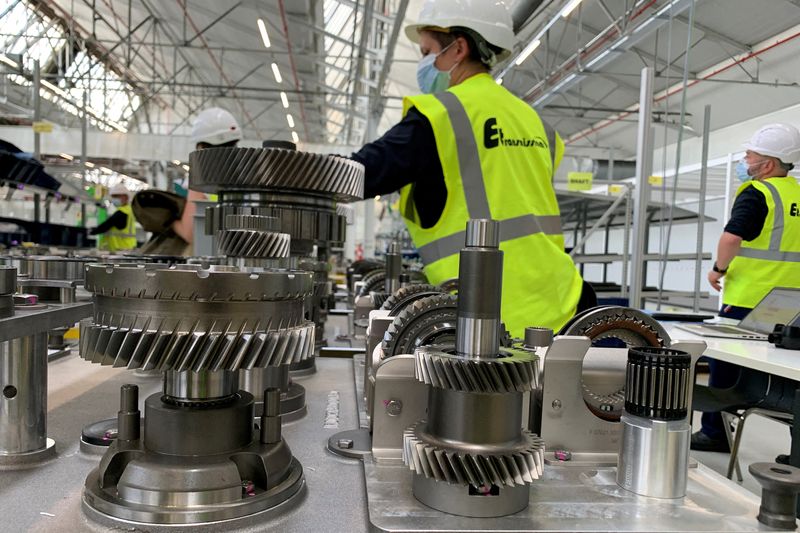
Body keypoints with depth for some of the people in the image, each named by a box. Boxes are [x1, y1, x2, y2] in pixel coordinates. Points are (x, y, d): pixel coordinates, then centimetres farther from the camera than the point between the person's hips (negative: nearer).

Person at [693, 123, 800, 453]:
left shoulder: (757, 193, -13)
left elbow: (731, 238, -28)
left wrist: (719, 269, -12)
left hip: (747, 301, -7)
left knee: (726, 364, 5)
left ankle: (715, 432, 14)